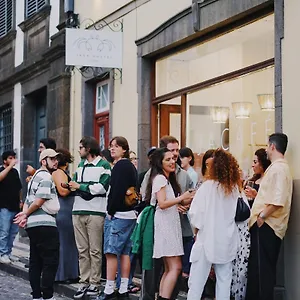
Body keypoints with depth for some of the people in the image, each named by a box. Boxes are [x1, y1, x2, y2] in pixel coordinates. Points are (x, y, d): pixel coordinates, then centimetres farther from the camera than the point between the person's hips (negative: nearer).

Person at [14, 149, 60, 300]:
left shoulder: (36, 176, 23)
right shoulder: (46, 177, -9)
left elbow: (28, 200, 17)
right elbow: (39, 201, -16)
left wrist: (24, 215, 1)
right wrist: (26, 214, -4)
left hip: (33, 224, 10)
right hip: (44, 224, -10)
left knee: (35, 261, 10)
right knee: (50, 261, -7)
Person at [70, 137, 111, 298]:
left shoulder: (103, 165, -2)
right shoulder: (81, 164, 21)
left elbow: (101, 187, -13)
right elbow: (75, 183, 17)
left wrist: (80, 186, -8)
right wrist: (71, 186, -5)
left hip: (95, 212, -6)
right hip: (78, 211, 6)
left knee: (95, 250, -2)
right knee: (82, 250, 6)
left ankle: (94, 282, 3)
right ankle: (84, 282, 9)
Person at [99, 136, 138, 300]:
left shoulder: (120, 165, -12)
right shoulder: (130, 166, 17)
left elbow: (117, 190, -18)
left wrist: (111, 211, -11)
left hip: (117, 214, -10)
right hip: (130, 214, 10)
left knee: (111, 252, -8)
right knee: (125, 253, 9)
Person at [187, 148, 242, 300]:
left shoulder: (208, 186, -12)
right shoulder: (235, 188, -1)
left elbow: (195, 212, -11)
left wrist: (197, 228, 5)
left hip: (207, 237, -3)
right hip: (227, 240, 4)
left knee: (197, 280, 3)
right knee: (224, 279, 11)